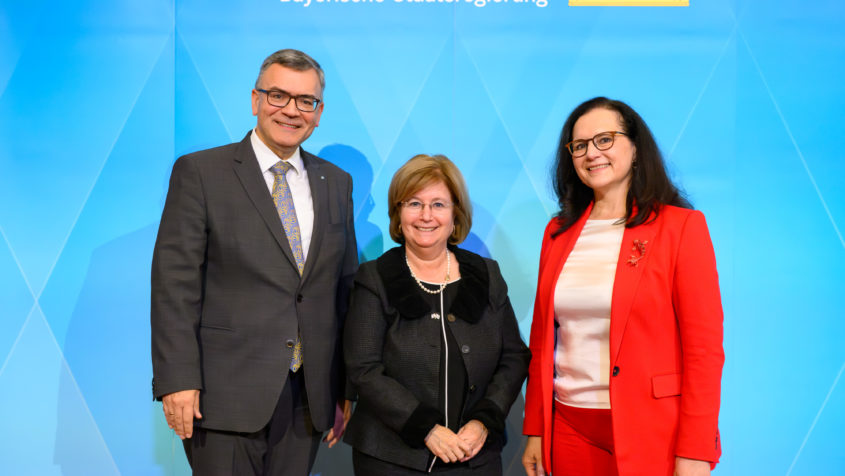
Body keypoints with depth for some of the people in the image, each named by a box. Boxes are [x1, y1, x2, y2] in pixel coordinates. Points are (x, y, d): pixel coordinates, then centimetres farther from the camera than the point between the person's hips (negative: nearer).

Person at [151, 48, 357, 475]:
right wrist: (178, 381, -13)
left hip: (309, 398, 4)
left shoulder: (337, 183, 11)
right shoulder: (200, 172, -2)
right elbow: (175, 282, -7)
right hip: (227, 394, -4)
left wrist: (345, 387, 11)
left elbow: (346, 288, 12)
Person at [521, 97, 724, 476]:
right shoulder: (558, 232, 8)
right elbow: (542, 340, 11)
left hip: (652, 434, -4)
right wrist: (535, 430, 9)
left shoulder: (681, 226, -6)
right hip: (569, 429, 4)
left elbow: (704, 348, -9)